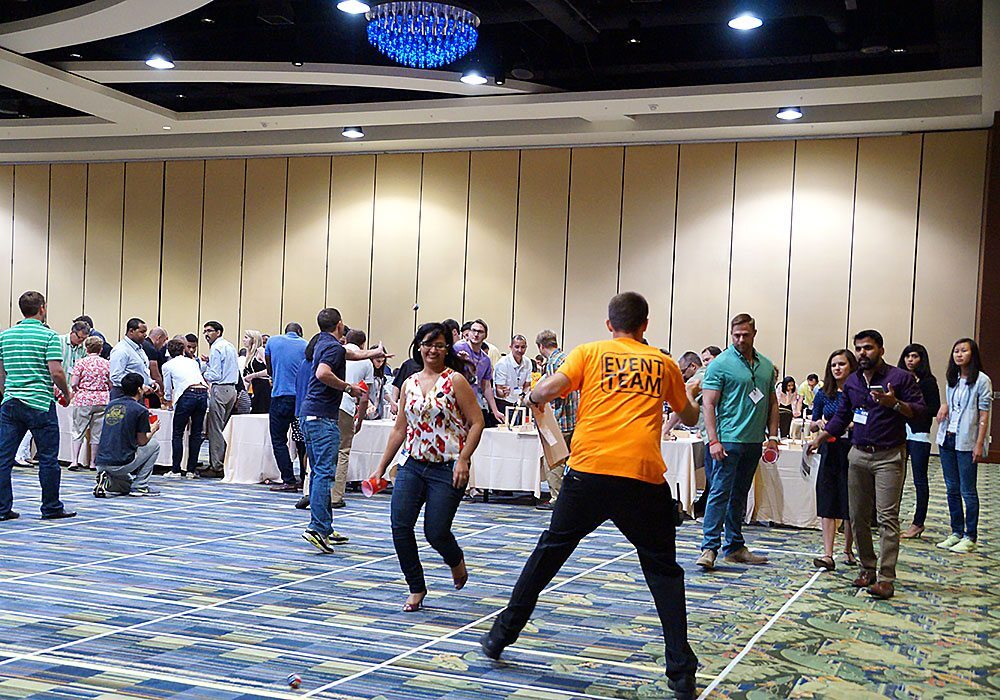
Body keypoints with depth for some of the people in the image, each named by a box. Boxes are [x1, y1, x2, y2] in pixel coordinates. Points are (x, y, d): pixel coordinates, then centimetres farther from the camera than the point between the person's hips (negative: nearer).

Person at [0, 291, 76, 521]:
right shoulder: (49, 336, -8)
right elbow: (56, 372, -15)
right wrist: (67, 392, 2)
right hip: (40, 404, -5)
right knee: (48, 458, 5)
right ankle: (51, 508, 11)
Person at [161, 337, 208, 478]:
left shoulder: (168, 365, 13)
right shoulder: (193, 362, 24)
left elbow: (168, 389, 20)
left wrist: (168, 402, 42)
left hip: (187, 395, -4)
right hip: (203, 393, 4)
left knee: (177, 434, 5)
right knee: (196, 433, 10)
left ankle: (175, 470, 3)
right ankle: (191, 470, 12)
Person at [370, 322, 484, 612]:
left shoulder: (455, 380, -5)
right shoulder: (409, 384, 10)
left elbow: (476, 423, -7)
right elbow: (399, 430, 15)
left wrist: (462, 460, -16)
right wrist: (381, 467, 14)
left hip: (447, 469, -5)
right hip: (413, 465, 5)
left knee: (436, 532, -5)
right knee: (400, 526, -6)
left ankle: (456, 561, 32)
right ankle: (417, 589, 11)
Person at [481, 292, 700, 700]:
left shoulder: (590, 353, 10)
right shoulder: (663, 364, 15)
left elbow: (550, 388, -5)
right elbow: (690, 417, 29)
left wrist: (535, 398, 19)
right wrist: (689, 397, 52)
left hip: (589, 471, 0)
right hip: (644, 477, 0)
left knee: (551, 548, 17)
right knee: (663, 569, 11)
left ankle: (501, 636, 26)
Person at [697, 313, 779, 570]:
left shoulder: (766, 366, 12)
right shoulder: (720, 364, -6)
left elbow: (772, 403, 17)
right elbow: (708, 404, -9)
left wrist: (772, 436, 8)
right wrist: (713, 440, -16)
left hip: (754, 442, 6)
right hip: (728, 440, -6)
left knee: (740, 495, 12)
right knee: (720, 492, -9)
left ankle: (734, 547, 19)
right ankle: (709, 547, -7)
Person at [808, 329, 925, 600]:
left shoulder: (900, 377, -4)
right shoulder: (852, 382, 13)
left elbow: (919, 410, -9)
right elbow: (842, 416, 22)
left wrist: (894, 404, -25)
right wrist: (819, 438, 16)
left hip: (889, 456, -6)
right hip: (858, 455, 6)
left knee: (887, 517, -9)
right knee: (858, 517, 8)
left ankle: (886, 578, -9)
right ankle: (867, 567, 21)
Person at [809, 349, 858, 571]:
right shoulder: (824, 394, 6)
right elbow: (812, 424, 13)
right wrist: (820, 423, -9)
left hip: (854, 451, -2)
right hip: (830, 451, 2)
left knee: (851, 505, 5)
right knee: (828, 504, -3)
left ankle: (848, 548, 23)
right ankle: (828, 554, -4)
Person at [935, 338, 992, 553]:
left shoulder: (981, 380, -8)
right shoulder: (953, 380, 12)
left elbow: (984, 415, -10)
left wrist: (979, 445, -14)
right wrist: (945, 407, -1)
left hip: (967, 443, -6)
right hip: (947, 439, 7)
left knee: (968, 492, -1)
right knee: (952, 489, 11)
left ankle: (970, 537, 6)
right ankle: (956, 533, 19)